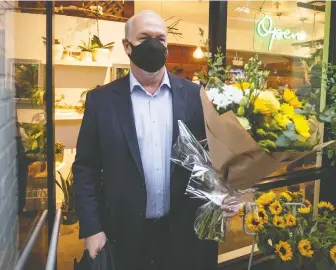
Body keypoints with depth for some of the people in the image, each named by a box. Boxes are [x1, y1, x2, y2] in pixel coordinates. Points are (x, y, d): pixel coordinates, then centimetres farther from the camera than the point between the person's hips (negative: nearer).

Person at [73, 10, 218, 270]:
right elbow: (86, 168, -3)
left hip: (185, 232, 1)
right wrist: (92, 228, -6)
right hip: (126, 234, 0)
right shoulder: (102, 100, -4)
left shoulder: (194, 95, -1)